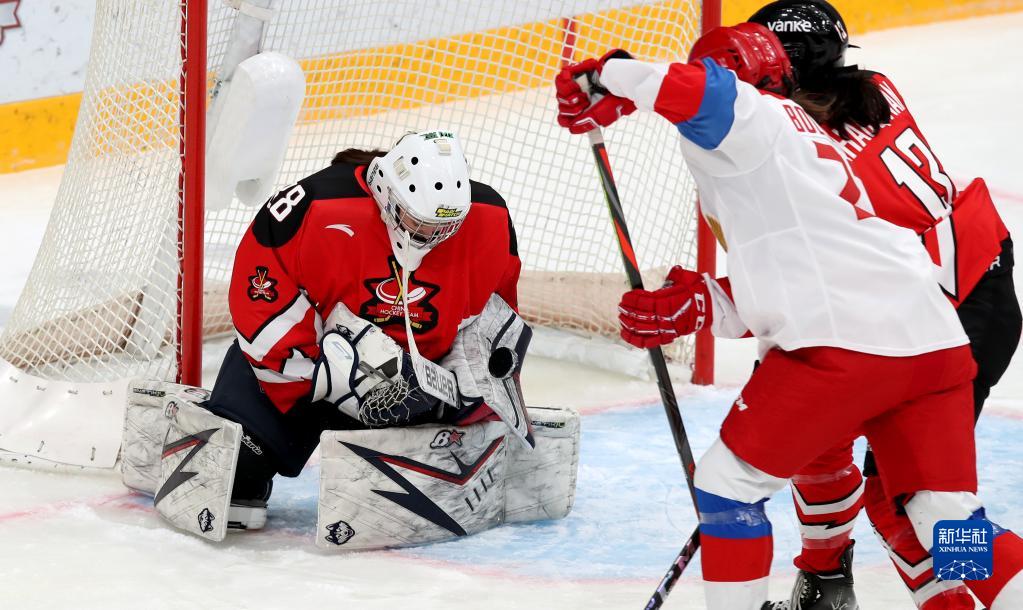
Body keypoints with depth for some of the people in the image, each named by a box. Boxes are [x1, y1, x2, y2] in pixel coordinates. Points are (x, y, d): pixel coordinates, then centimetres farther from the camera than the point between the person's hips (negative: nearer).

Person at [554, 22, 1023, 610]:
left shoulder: (755, 117, 4)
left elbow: (699, 88, -21)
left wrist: (609, 78, -7)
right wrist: (699, 306, 18)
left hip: (845, 342, -9)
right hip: (935, 343, 9)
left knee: (728, 483, 7)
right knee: (949, 519, 13)